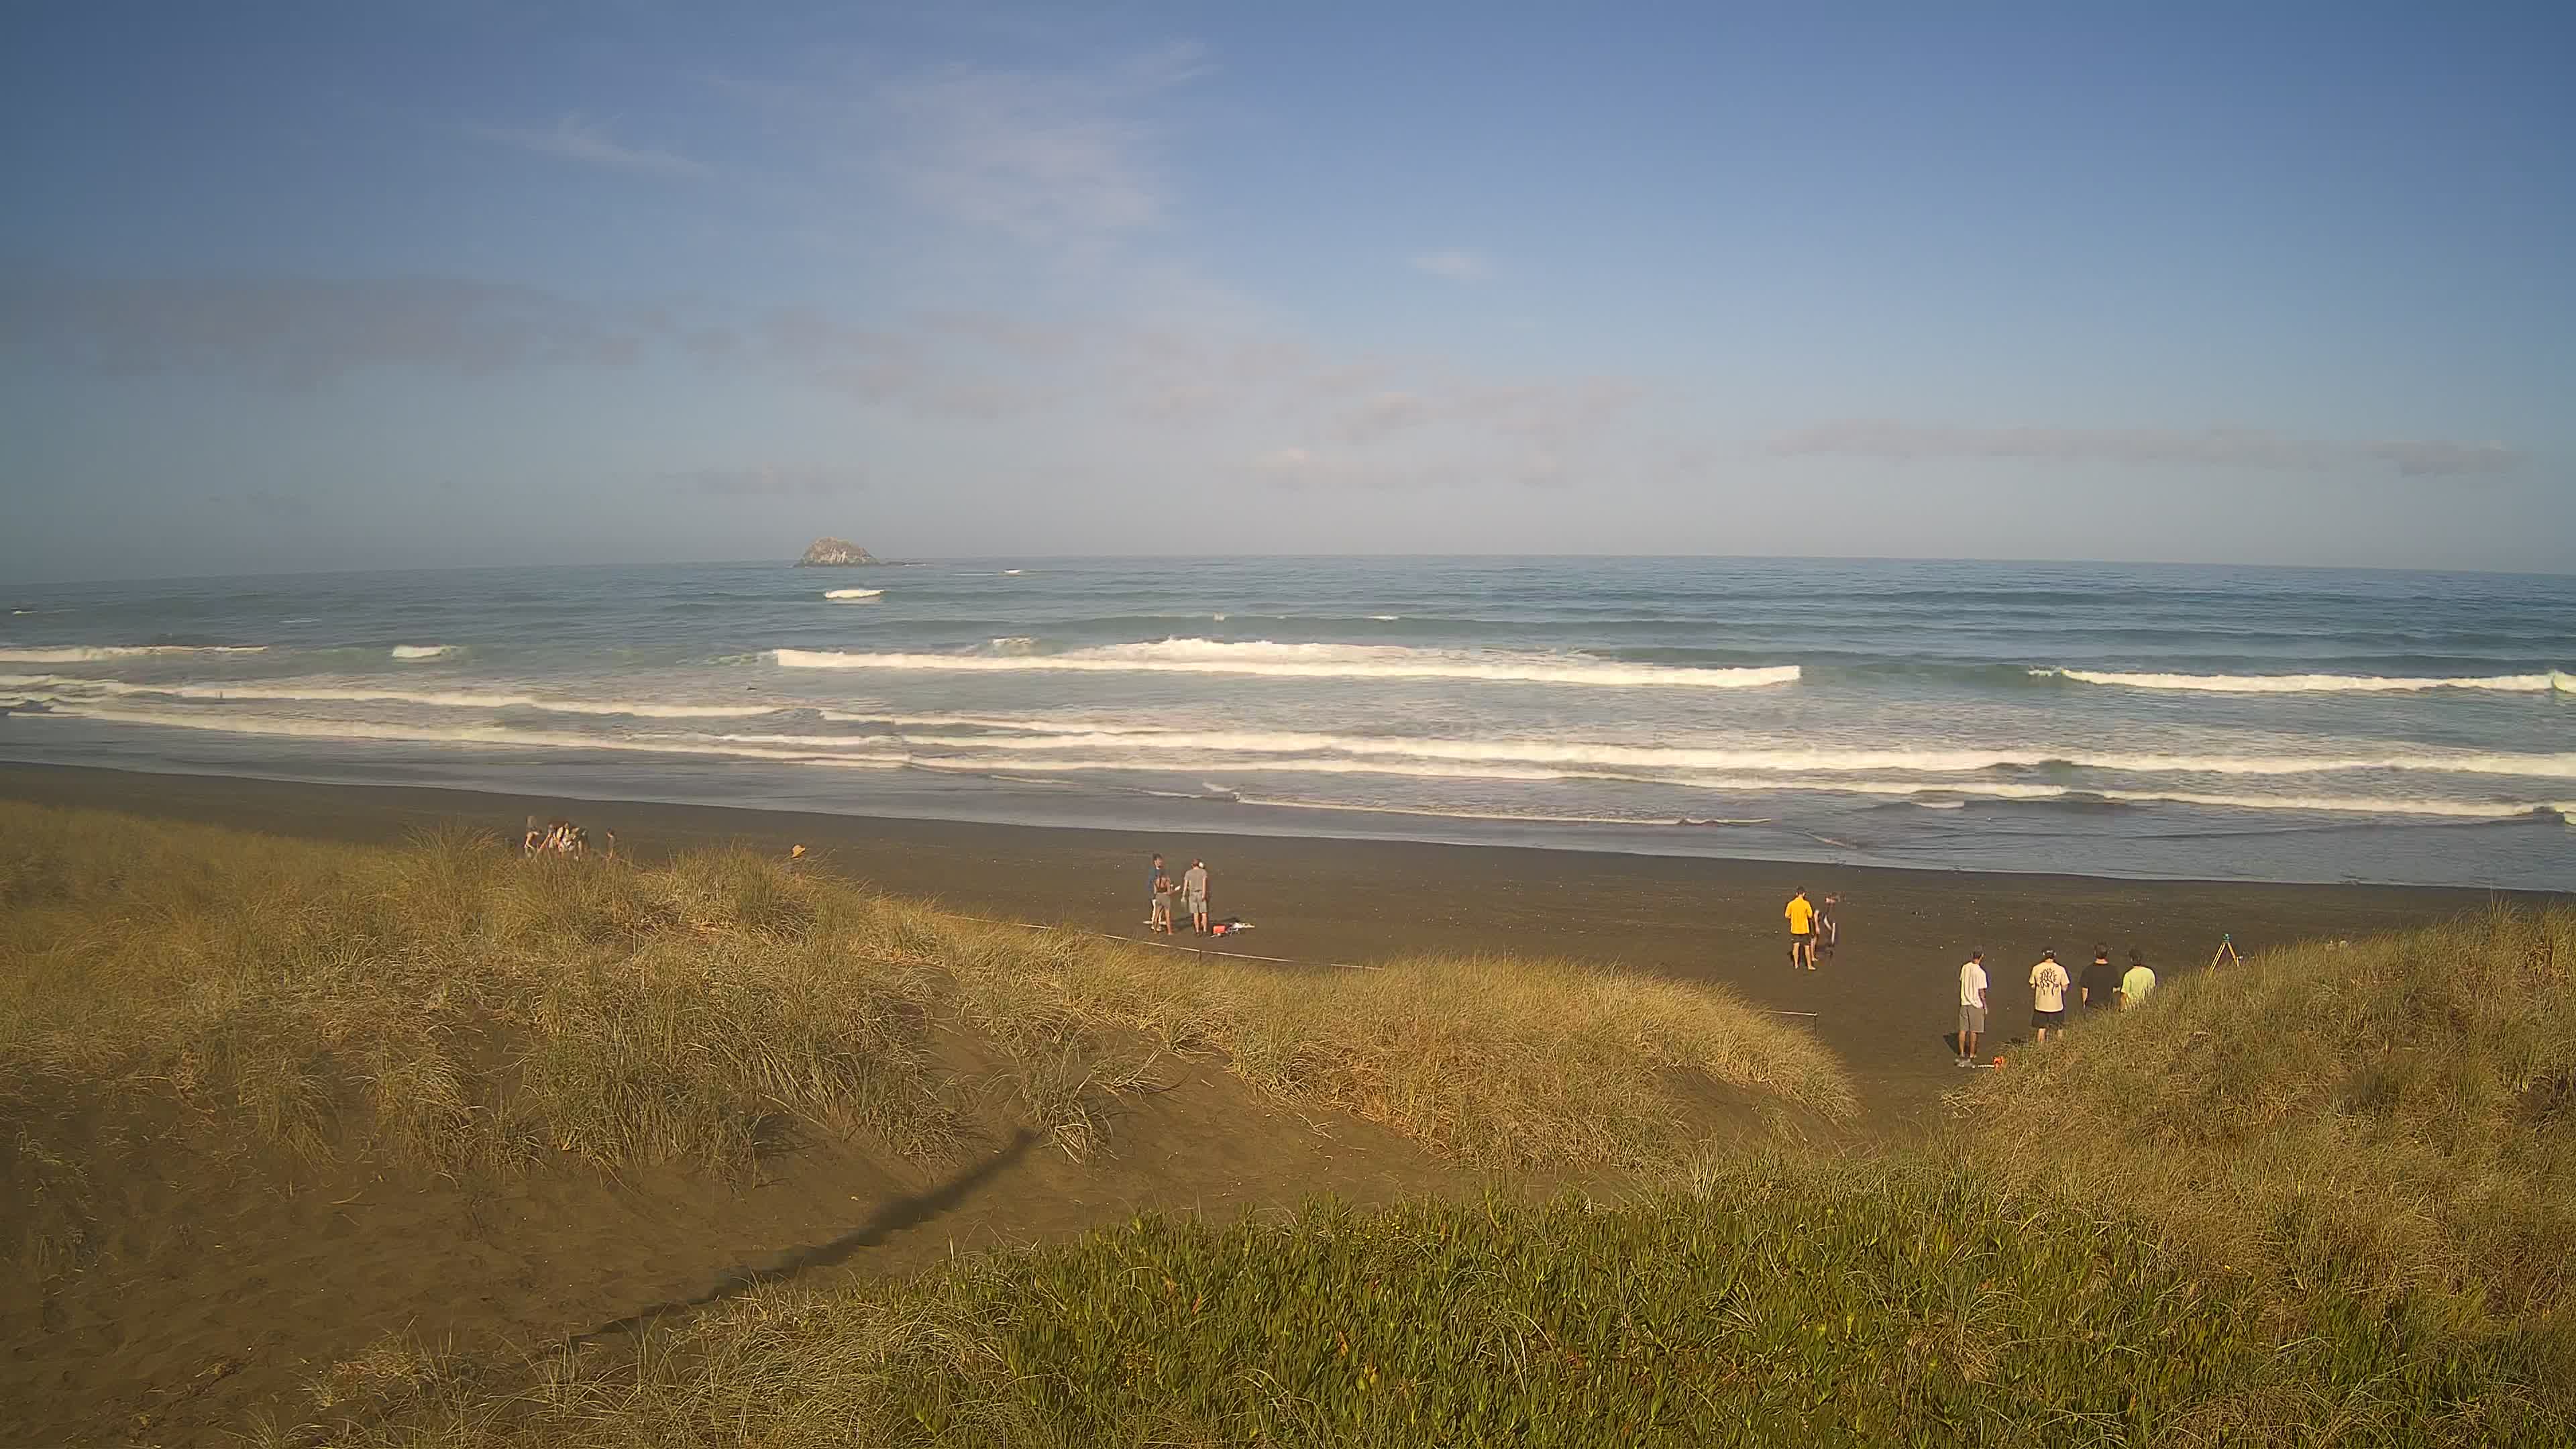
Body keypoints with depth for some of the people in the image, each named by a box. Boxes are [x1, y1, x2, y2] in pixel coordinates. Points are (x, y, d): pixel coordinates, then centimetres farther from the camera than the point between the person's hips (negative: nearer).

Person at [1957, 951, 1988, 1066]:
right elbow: (1981, 991, -15)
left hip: (1964, 1003, 5)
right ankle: (1971, 1056, 9)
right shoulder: (1980, 972, -18)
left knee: (1963, 1030, 11)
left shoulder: (1965, 967, -3)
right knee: (1973, 1031, 4)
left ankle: (1962, 1055, 18)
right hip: (1976, 1004, -5)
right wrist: (1985, 1005, -4)